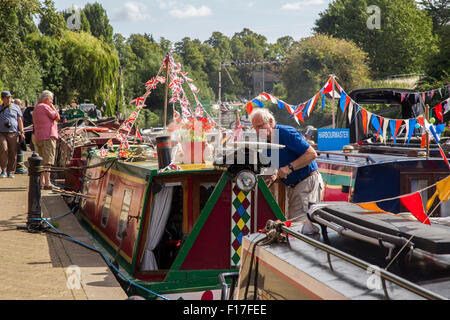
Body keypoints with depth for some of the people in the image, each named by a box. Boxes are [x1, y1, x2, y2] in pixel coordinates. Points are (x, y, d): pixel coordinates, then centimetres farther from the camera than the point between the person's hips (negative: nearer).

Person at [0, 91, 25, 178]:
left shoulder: (16, 107, 12)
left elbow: (20, 120, 9)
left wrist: (22, 132, 1)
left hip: (13, 134, 0)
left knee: (13, 153, -2)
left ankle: (11, 172, 8)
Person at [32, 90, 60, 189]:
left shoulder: (36, 108, 21)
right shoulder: (45, 107, -9)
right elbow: (57, 118, -6)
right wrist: (53, 107, 5)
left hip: (38, 137, 10)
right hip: (48, 136, -10)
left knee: (42, 161, 16)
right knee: (47, 161, -12)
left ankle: (41, 182, 17)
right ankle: (47, 183, -17)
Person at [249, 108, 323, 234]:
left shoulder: (287, 133, -17)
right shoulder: (267, 141, 10)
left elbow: (312, 154, -21)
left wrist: (289, 168, -26)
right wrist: (275, 175, -2)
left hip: (307, 181, -9)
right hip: (293, 186, 9)